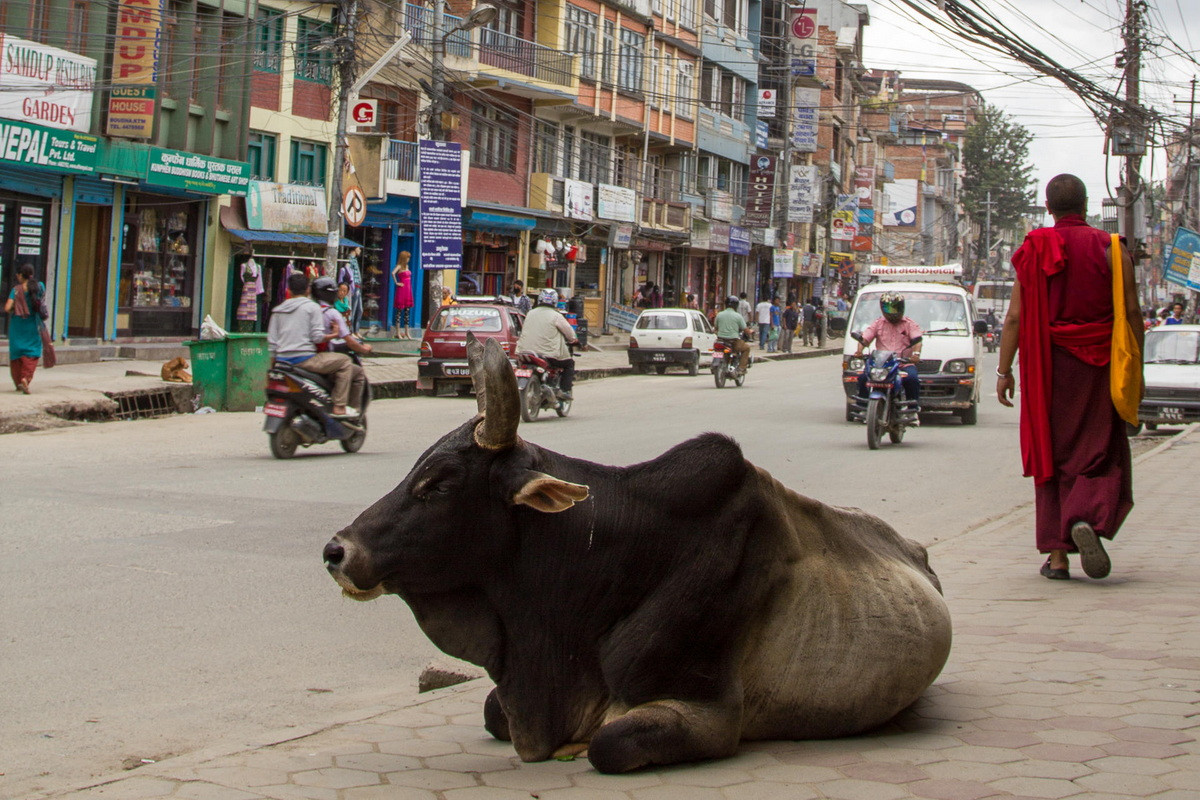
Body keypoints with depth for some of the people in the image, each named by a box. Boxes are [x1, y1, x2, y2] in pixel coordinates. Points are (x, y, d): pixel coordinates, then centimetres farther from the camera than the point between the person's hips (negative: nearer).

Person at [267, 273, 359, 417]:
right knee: (345, 361, 2)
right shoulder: (312, 307, -2)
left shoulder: (277, 310, 14)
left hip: (282, 360, 7)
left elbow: (272, 342, 12)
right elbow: (317, 337, -12)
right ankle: (340, 407, -6)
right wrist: (335, 335, 5)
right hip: (304, 359, -7)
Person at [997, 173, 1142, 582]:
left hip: (1047, 367, 1)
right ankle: (1087, 520, -20)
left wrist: (1004, 370, 2)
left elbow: (1015, 316, -4)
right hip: (1096, 367, -1)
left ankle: (1056, 554, 5)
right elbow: (1132, 313, -4)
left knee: (1051, 455, 8)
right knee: (1101, 453, 8)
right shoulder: (1110, 250, -1)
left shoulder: (1034, 250, 0)